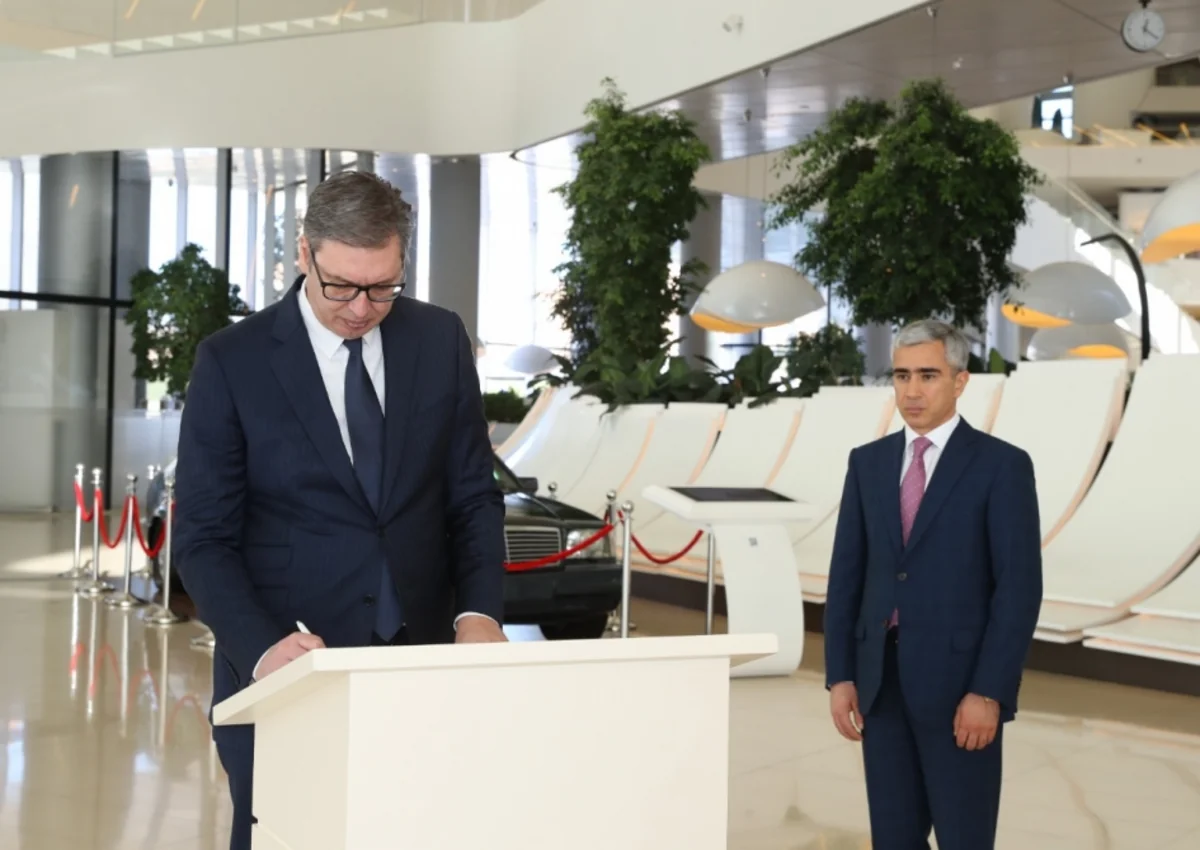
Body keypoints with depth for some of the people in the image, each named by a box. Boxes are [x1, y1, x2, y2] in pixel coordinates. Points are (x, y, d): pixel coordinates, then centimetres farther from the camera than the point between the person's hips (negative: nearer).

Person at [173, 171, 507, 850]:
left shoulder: (441, 341, 3)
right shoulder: (232, 361, -6)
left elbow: (474, 496, 6)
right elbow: (205, 536, -6)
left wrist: (479, 612, -10)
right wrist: (261, 646, -22)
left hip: (420, 661, 2)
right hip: (287, 672, -2)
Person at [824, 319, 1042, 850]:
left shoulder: (1002, 465, -6)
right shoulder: (867, 462, 8)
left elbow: (1020, 587, -10)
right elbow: (846, 575, 8)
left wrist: (988, 692, -15)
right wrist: (840, 675, 2)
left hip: (958, 680, -4)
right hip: (880, 679, 5)